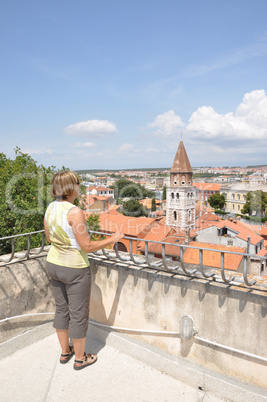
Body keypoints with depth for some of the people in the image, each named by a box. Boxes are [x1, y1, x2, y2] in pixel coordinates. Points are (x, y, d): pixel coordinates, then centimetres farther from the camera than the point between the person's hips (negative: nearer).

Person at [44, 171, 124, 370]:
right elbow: (87, 247, -23)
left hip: (54, 264, 8)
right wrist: (112, 239, -12)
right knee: (79, 314, 11)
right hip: (74, 269, -8)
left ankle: (65, 352, 42)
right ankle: (80, 358, 32)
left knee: (62, 309, 23)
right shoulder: (75, 212, -26)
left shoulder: (51, 208, -2)